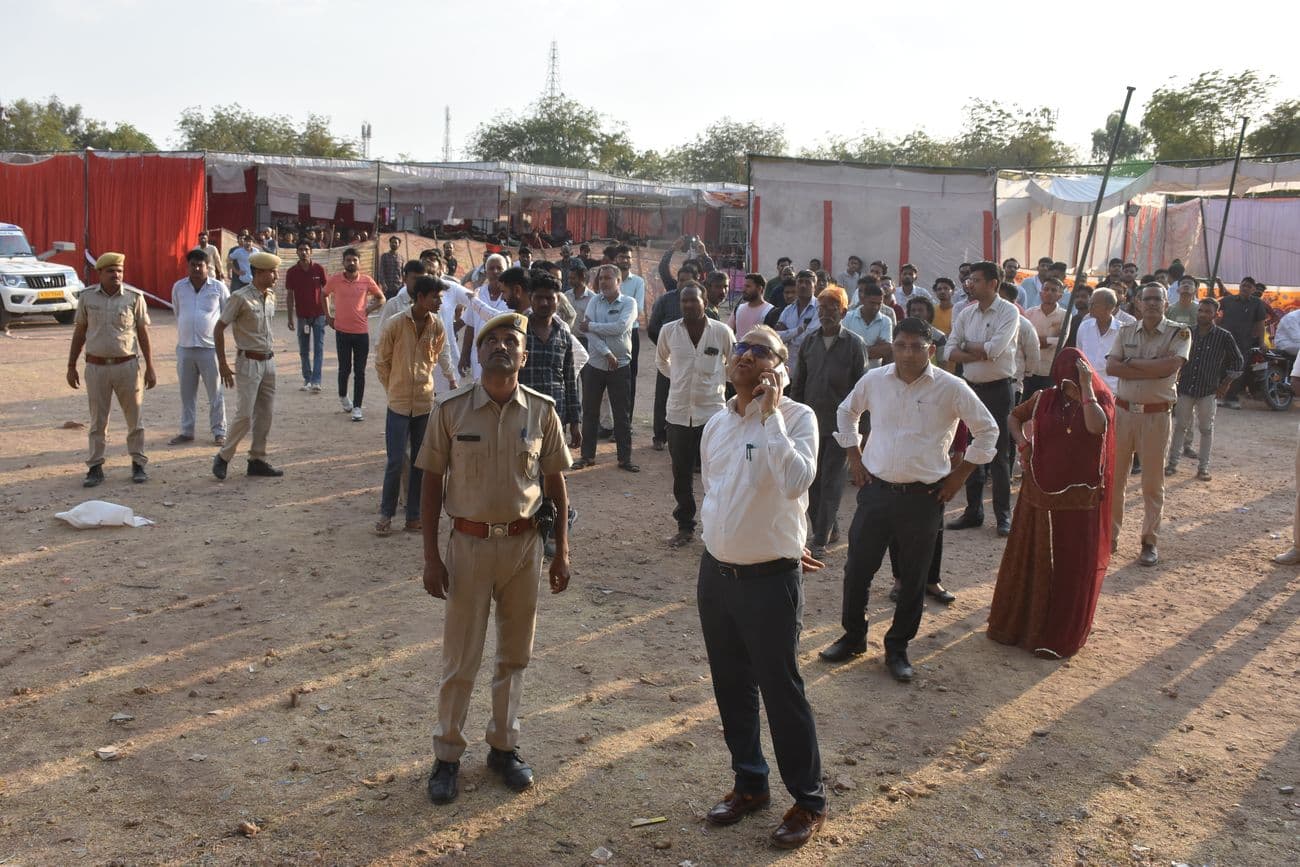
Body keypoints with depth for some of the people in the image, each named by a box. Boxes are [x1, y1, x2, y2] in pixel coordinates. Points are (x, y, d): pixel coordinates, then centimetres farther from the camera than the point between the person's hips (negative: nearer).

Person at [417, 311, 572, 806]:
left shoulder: (541, 411, -3)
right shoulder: (450, 410, -7)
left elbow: (555, 482, 5)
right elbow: (432, 483, -2)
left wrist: (562, 551, 4)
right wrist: (431, 557, -5)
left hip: (524, 544, 2)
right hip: (470, 544, -2)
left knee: (514, 654, 14)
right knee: (460, 658, 7)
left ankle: (503, 747, 32)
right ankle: (447, 755, 24)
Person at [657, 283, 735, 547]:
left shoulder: (722, 332, -6)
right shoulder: (669, 331, -1)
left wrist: (718, 383, 9)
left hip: (712, 410, -2)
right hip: (678, 411, 2)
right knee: (681, 474, 9)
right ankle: (685, 527, 22)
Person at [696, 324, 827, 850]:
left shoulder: (797, 417, -12)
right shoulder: (716, 425, 6)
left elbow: (796, 482, -31)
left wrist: (770, 412, -24)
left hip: (770, 580, -6)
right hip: (715, 573, 6)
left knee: (781, 691, 2)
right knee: (731, 687, 17)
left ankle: (809, 802, 21)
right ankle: (750, 785, 35)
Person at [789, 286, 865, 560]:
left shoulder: (854, 344, -5)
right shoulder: (809, 342, 6)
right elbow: (797, 383, 11)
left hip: (839, 424, -4)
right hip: (811, 422, 4)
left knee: (830, 482, -2)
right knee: (812, 480, 9)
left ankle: (820, 540, 0)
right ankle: (825, 527, 23)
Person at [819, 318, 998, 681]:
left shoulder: (951, 388, -8)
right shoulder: (874, 380, -1)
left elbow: (987, 429, 2)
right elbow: (846, 412, 18)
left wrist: (960, 474, 1)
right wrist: (854, 455, 11)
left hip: (923, 498, -2)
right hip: (876, 491, 2)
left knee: (913, 579, 9)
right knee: (857, 569, 8)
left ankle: (897, 648, 26)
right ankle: (853, 637, 28)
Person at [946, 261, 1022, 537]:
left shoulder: (1008, 312, -9)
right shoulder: (966, 313, 8)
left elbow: (994, 349, -20)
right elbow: (951, 350, 0)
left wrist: (967, 346, -6)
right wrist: (979, 354, -16)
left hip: (997, 389, -5)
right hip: (971, 387, 5)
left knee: (999, 454, -1)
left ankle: (1004, 516, 7)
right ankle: (973, 512, 20)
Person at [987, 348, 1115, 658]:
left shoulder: (1101, 399, -7)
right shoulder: (1045, 398, -1)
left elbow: (1096, 426, -29)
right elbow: (1015, 416, 17)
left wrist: (1086, 387, -24)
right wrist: (1022, 442, 0)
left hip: (1079, 497, -2)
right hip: (1040, 492, 3)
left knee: (1071, 565, 5)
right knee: (1028, 558, 13)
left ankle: (1059, 635, 18)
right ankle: (1019, 621, 31)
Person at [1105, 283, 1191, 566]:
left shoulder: (1179, 333, -2)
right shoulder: (1126, 331, 7)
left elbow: (1171, 365, -19)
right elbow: (1111, 367, -6)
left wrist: (1132, 362, -11)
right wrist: (1152, 370, -15)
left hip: (1156, 414, -3)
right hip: (1123, 411, 3)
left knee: (1153, 482, 5)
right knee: (1113, 476, 8)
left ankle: (1150, 541, 15)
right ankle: (1110, 535, 18)